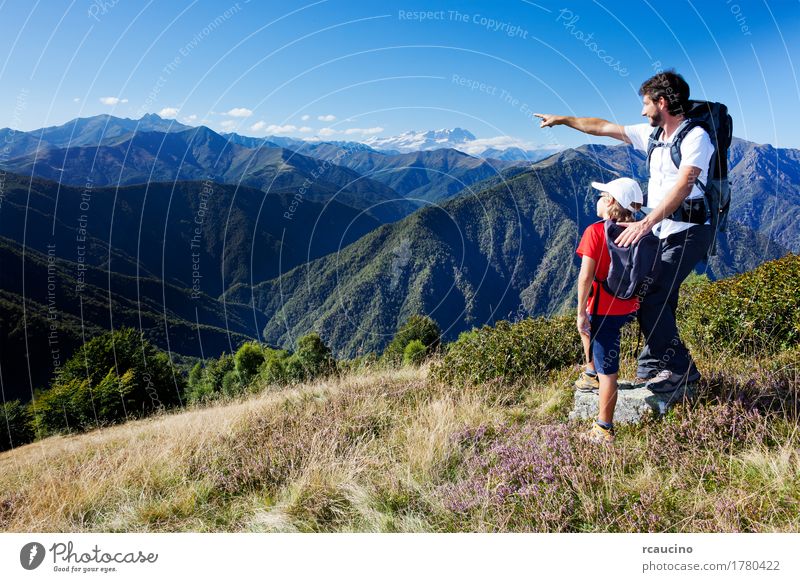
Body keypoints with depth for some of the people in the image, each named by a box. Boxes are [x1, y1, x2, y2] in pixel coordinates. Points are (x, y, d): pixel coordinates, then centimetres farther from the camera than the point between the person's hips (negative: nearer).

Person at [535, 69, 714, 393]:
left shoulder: (695, 137, -11)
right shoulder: (652, 134, 13)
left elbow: (683, 186, -25)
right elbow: (604, 128, 20)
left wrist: (645, 223, -34)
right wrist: (562, 120, 26)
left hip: (687, 230, -8)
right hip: (661, 231, 8)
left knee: (650, 297, -16)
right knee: (655, 298, 6)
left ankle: (679, 368, -3)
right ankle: (653, 368, 16)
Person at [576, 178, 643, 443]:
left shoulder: (595, 231, -16)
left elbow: (586, 276, -20)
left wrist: (581, 313, -14)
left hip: (604, 310, -7)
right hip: (628, 308, 7)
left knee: (607, 371, 0)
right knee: (589, 327, 36)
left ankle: (604, 430, 11)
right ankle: (591, 373, 49)